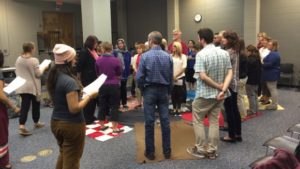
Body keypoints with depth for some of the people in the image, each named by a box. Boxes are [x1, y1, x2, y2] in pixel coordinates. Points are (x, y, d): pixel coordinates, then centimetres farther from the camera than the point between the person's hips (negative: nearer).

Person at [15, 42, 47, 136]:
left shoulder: (18, 59, 4)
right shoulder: (34, 60, -16)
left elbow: (17, 73, 12)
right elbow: (38, 74, -12)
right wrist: (43, 67, 3)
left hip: (22, 87, 5)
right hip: (33, 87, -5)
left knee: (24, 106, 2)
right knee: (35, 105, 14)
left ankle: (21, 126, -9)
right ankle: (36, 123, 30)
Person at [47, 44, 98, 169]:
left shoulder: (53, 77, 2)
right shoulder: (69, 81, -24)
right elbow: (74, 109, -25)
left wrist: (80, 93, 9)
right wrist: (89, 96, -14)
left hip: (56, 122, 8)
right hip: (72, 125, -8)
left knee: (63, 155, 27)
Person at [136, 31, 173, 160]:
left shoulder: (145, 56, -9)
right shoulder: (168, 56, 0)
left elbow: (139, 77, -10)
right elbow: (171, 77, 0)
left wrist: (142, 90, 6)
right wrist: (168, 91, 11)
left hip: (150, 90, -3)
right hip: (163, 90, 3)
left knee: (149, 122, 4)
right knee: (165, 121, 7)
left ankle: (150, 152, 12)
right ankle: (167, 151, 16)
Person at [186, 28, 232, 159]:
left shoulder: (201, 54, -16)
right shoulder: (224, 53, 4)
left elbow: (202, 76, -23)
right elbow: (229, 73, -3)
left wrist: (218, 86, -13)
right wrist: (223, 89, -12)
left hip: (204, 94, -6)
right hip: (219, 94, 6)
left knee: (197, 120, 10)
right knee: (214, 121, 13)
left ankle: (201, 149, 14)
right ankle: (212, 150, 20)